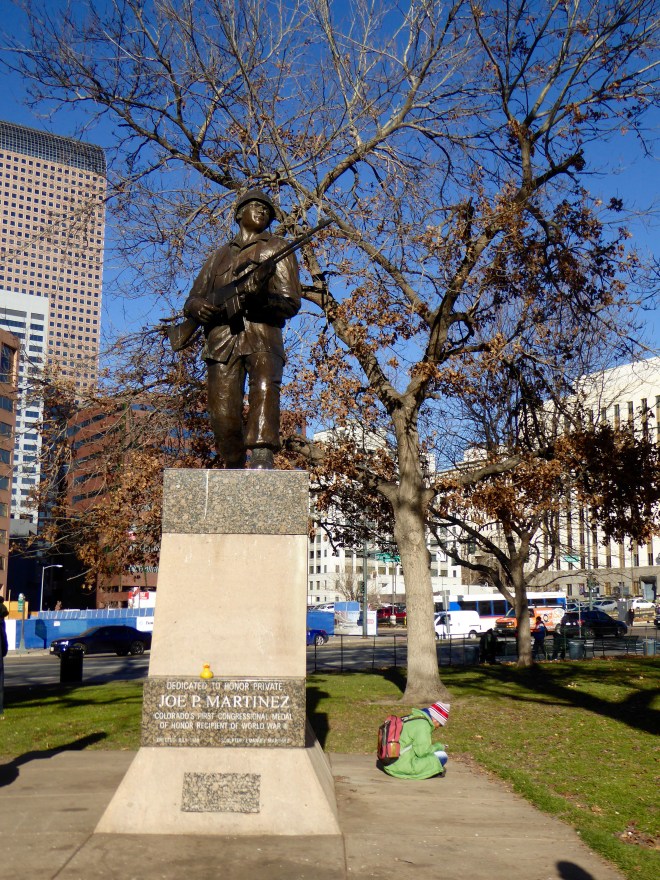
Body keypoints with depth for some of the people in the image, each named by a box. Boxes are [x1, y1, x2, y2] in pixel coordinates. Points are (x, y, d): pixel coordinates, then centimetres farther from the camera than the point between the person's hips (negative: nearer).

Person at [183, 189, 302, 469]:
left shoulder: (276, 249, 18)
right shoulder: (220, 255, 29)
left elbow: (291, 303, 6)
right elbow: (192, 300, 26)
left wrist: (261, 297, -16)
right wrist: (198, 307, -1)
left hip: (262, 335, -3)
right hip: (222, 339, 3)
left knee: (265, 386, -30)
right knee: (223, 412, -8)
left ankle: (262, 459, -43)